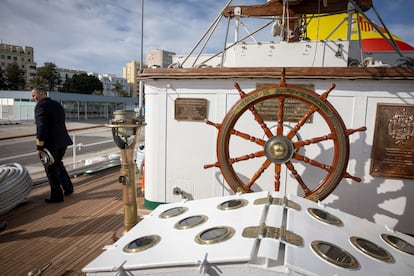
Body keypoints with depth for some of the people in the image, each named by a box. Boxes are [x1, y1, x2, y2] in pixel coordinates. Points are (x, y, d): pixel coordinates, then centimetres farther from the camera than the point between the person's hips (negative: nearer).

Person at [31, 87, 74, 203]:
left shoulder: (40, 106, -10)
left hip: (50, 143, -8)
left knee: (51, 168, 3)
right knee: (58, 164, 24)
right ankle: (68, 188, 28)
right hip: (62, 141, 8)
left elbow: (41, 127, -18)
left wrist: (39, 147, -16)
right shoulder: (58, 105, 14)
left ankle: (57, 195, 10)